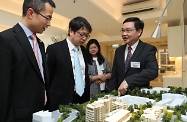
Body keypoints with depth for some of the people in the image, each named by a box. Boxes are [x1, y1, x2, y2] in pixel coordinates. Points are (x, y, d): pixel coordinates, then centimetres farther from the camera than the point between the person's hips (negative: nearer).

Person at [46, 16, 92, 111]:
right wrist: (48, 104, -3)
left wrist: (88, 98, 11)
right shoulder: (54, 49, -10)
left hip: (83, 100, 5)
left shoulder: (84, 51, 6)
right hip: (62, 102, -5)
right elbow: (48, 78, -6)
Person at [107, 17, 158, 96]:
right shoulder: (118, 51, 5)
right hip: (120, 94, 4)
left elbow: (153, 71, -23)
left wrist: (127, 81, -29)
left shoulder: (148, 49, -8)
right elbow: (114, 76, 7)